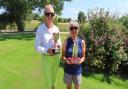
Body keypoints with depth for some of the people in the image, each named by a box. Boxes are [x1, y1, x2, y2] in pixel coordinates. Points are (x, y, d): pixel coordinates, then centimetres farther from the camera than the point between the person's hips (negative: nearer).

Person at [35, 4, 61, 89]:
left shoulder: (56, 28, 0)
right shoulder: (40, 29, -12)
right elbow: (37, 47, -12)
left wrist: (58, 45, -13)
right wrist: (47, 50, -28)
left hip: (56, 57, 4)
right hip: (46, 58, -4)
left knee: (53, 80, 20)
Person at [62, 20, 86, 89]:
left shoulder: (82, 42, -6)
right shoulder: (66, 42, -9)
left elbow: (83, 56, 3)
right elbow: (63, 56, -2)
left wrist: (80, 61, -17)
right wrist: (66, 60, -22)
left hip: (77, 69, 1)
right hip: (68, 68, -1)